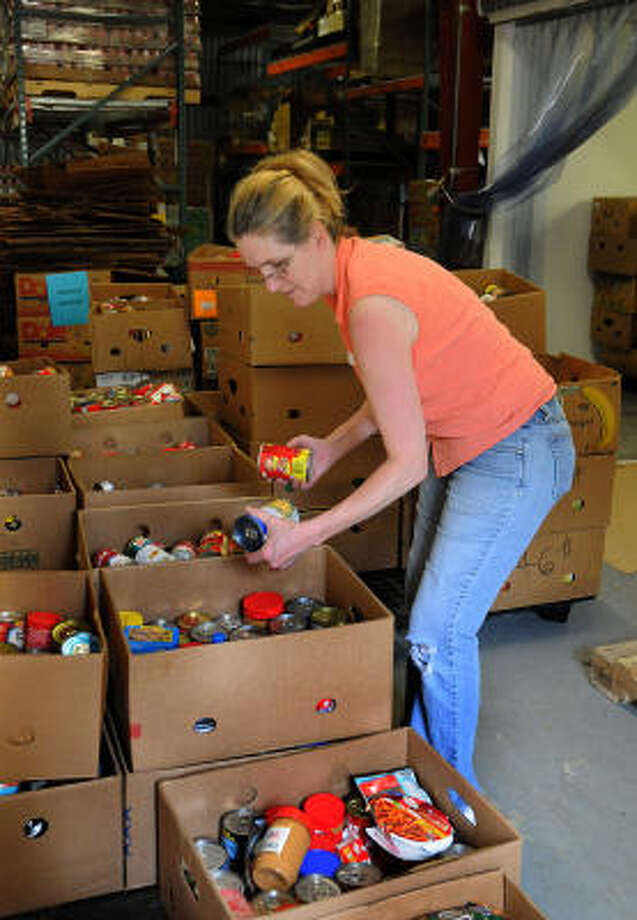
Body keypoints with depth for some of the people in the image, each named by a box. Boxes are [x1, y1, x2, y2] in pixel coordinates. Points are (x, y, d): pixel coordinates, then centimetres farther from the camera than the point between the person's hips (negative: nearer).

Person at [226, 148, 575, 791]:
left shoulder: (372, 305, -30)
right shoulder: (359, 266, 0)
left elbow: (408, 462, -26)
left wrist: (304, 536, -23)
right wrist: (333, 446, 3)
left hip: (513, 457, -10)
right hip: (462, 445, 10)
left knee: (438, 634, -5)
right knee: (420, 603, 17)